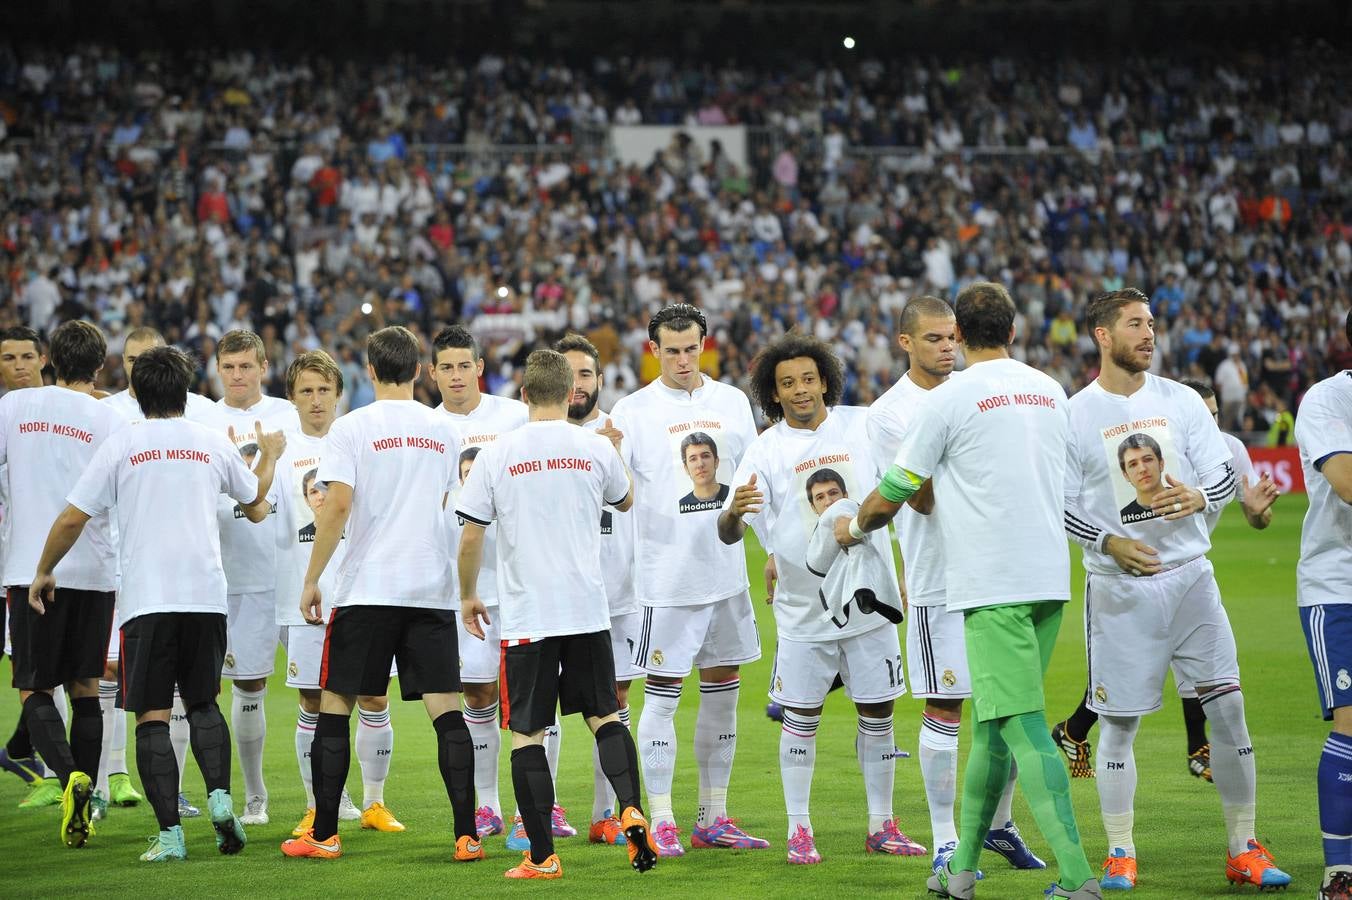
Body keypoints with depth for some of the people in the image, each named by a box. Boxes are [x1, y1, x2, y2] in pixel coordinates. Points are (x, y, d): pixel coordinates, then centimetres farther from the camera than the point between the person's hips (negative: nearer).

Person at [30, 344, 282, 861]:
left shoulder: (120, 446, 1)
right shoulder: (214, 444, 9)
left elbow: (72, 519, 1)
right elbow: (255, 503, 28)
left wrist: (44, 573, 16)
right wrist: (269, 456, 48)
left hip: (146, 600, -3)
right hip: (207, 595, 3)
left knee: (153, 716, 0)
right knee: (203, 703, 18)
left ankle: (170, 833, -8)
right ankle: (220, 796, -5)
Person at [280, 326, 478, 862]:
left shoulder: (352, 429, -4)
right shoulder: (445, 431, 8)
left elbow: (338, 506, -11)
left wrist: (312, 579, -5)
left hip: (366, 590, -3)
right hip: (432, 590, 3)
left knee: (334, 707, 7)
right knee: (446, 711, 1)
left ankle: (324, 835, 7)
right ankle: (467, 835, -5)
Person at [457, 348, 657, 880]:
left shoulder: (496, 455, -4)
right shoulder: (596, 449, 0)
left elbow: (470, 539, -1)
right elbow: (625, 501, 22)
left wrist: (468, 596, 15)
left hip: (525, 616, -2)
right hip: (588, 610, 2)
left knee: (527, 735, 3)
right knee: (605, 716, 15)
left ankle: (541, 856, 0)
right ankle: (631, 811, -7)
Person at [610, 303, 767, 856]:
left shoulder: (732, 402, 8)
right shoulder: (633, 410, -3)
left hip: (727, 572, 4)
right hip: (666, 577, -4)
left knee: (722, 691, 9)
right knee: (662, 695, -3)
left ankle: (713, 819, 17)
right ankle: (660, 821, 3)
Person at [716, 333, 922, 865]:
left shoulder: (865, 426, -1)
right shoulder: (765, 451, -5)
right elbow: (729, 534, -11)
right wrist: (734, 511, -33)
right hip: (803, 609, -1)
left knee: (877, 714, 7)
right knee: (800, 717, 3)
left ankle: (881, 827, 18)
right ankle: (799, 830, 13)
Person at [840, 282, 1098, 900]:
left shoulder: (948, 400, -5)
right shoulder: (1051, 392, 14)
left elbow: (893, 495, 2)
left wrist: (854, 527, 24)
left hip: (992, 583, -6)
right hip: (1050, 576, 7)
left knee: (1021, 725, -10)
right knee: (992, 724, 14)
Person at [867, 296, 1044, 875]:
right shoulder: (888, 413, -5)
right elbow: (922, 498, -12)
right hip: (940, 581, -5)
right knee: (944, 710, -3)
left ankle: (1000, 824, 24)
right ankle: (945, 843, 5)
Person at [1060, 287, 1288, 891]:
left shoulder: (1181, 401, 6)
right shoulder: (1075, 415, -1)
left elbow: (1225, 472, 3)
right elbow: (1060, 505, -1)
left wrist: (1201, 496, -19)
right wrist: (1109, 542, -16)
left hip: (1190, 575, 2)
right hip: (1118, 586, -2)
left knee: (1228, 706, -2)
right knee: (1119, 722, 2)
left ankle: (1243, 849, 7)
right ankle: (1120, 855, 13)